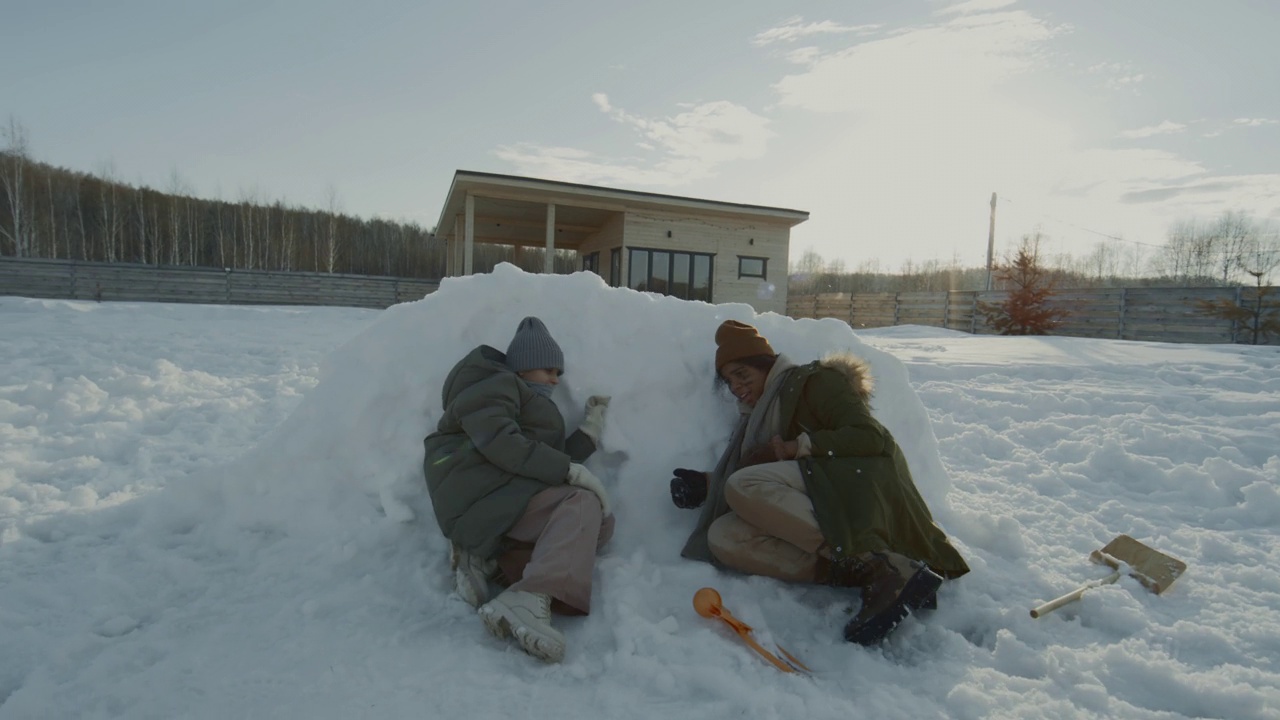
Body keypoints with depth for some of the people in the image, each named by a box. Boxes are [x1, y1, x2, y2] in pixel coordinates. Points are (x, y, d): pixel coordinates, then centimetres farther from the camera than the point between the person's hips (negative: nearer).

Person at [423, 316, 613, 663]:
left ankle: (489, 560, -13)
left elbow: (550, 458, 19)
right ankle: (527, 603, -45)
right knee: (584, 505, -24)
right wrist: (571, 470, -19)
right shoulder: (498, 384, 3)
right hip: (484, 495, -9)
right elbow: (499, 442, -18)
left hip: (503, 503, 9)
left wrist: (592, 428, 17)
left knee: (601, 522, -2)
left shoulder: (529, 403, 33)